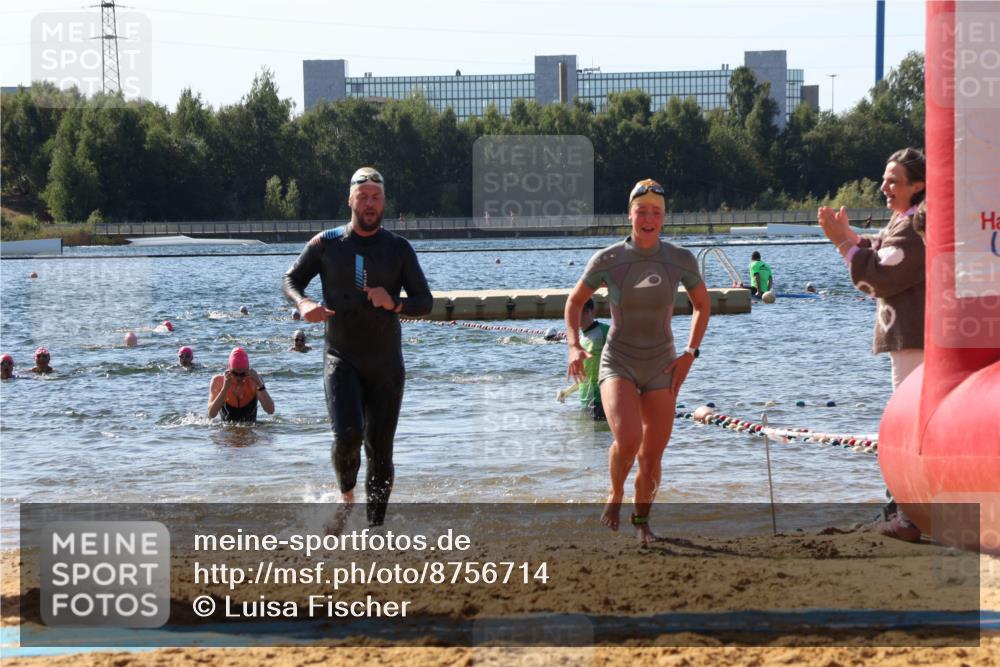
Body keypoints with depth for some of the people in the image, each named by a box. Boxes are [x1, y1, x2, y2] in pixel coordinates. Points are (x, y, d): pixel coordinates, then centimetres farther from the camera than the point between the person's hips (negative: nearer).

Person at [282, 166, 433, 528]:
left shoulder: (399, 249, 3)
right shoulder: (326, 244, 2)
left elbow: (425, 302, 4)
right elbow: (291, 280, 11)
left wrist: (395, 303, -17)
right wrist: (304, 304, -11)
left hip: (386, 365, 1)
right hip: (341, 359, -1)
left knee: (380, 448, 2)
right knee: (348, 434, -21)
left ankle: (376, 527, 12)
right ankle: (346, 496, 8)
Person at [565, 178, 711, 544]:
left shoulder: (680, 260, -6)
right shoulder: (607, 260, -9)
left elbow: (703, 305, 11)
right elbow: (575, 301, 7)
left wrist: (689, 354, 1)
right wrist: (574, 346, -8)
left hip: (661, 369, 2)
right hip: (618, 363, -2)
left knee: (652, 454, 5)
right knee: (627, 439, -25)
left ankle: (642, 520, 30)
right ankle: (615, 494, 6)